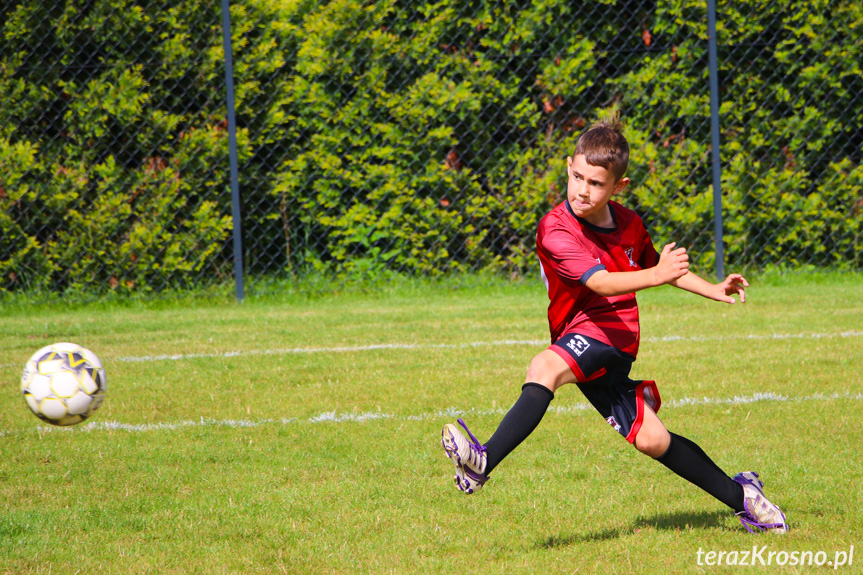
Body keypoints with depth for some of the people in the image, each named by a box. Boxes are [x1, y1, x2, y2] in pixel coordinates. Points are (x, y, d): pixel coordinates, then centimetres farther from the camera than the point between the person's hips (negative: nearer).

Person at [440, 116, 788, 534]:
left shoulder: (628, 224, 7)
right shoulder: (556, 230, -13)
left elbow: (653, 263, 29)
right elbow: (600, 282, -27)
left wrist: (712, 290, 26)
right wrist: (654, 276, -41)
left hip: (613, 333, 1)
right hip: (586, 333, -1)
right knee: (651, 439, -5)